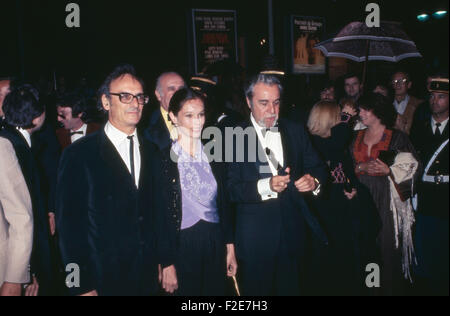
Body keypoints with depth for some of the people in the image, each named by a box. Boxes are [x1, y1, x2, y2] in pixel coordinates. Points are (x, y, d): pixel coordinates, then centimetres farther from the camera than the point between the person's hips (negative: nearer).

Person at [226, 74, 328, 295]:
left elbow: (317, 167, 6)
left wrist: (314, 180, -17)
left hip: (293, 233, 4)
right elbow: (231, 189, -15)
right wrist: (266, 186, -30)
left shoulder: (295, 131, 6)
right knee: (257, 291, 10)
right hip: (255, 238, -3)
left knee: (292, 288, 17)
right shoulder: (234, 136, -8)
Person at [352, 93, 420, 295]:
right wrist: (362, 167, -7)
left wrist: (388, 170, -17)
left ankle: (388, 287, 11)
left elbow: (410, 167, -2)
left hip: (385, 196, -4)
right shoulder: (358, 138, 12)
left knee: (386, 241, -3)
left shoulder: (397, 138, -1)